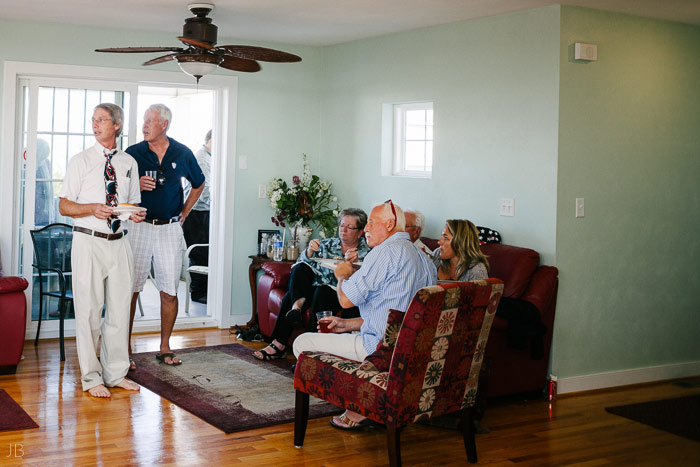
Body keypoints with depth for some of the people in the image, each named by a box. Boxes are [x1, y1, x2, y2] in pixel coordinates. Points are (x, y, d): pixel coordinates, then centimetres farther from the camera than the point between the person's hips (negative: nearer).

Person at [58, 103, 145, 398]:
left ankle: (115, 373, 20)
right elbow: (64, 206, 0)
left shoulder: (129, 163, 11)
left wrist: (136, 214, -3)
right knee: (89, 310, -2)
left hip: (118, 243, 4)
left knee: (119, 310, 8)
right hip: (89, 242, -3)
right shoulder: (81, 161, 1)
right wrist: (93, 209, -18)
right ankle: (91, 377, 9)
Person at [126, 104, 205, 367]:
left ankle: (165, 348, 17)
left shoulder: (182, 154, 6)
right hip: (139, 227, -1)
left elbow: (199, 184, 22)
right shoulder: (133, 153, 1)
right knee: (131, 288, -3)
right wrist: (136, 186, -14)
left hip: (170, 228, 2)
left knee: (169, 291, 4)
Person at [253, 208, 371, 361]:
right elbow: (304, 262, 4)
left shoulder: (364, 252, 3)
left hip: (342, 295, -4)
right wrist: (310, 252, -18)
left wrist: (351, 263, -31)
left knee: (322, 293, -34)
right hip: (316, 288, 4)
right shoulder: (327, 244, 14)